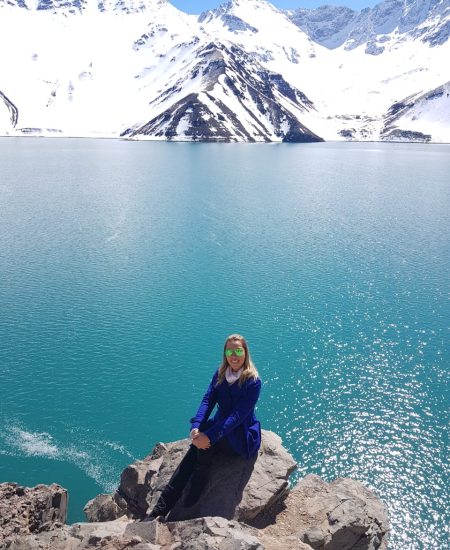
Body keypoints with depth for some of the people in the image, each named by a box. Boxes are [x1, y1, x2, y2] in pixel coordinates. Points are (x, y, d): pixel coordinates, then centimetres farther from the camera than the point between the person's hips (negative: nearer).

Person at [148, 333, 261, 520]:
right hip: (221, 427, 5)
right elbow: (207, 400, -9)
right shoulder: (220, 373, 0)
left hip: (243, 437, -5)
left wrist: (209, 436, -34)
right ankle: (161, 509, -21)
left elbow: (238, 415, -24)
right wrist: (195, 427, -27)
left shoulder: (253, 381, -17)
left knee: (207, 440, -31)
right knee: (190, 456, -19)